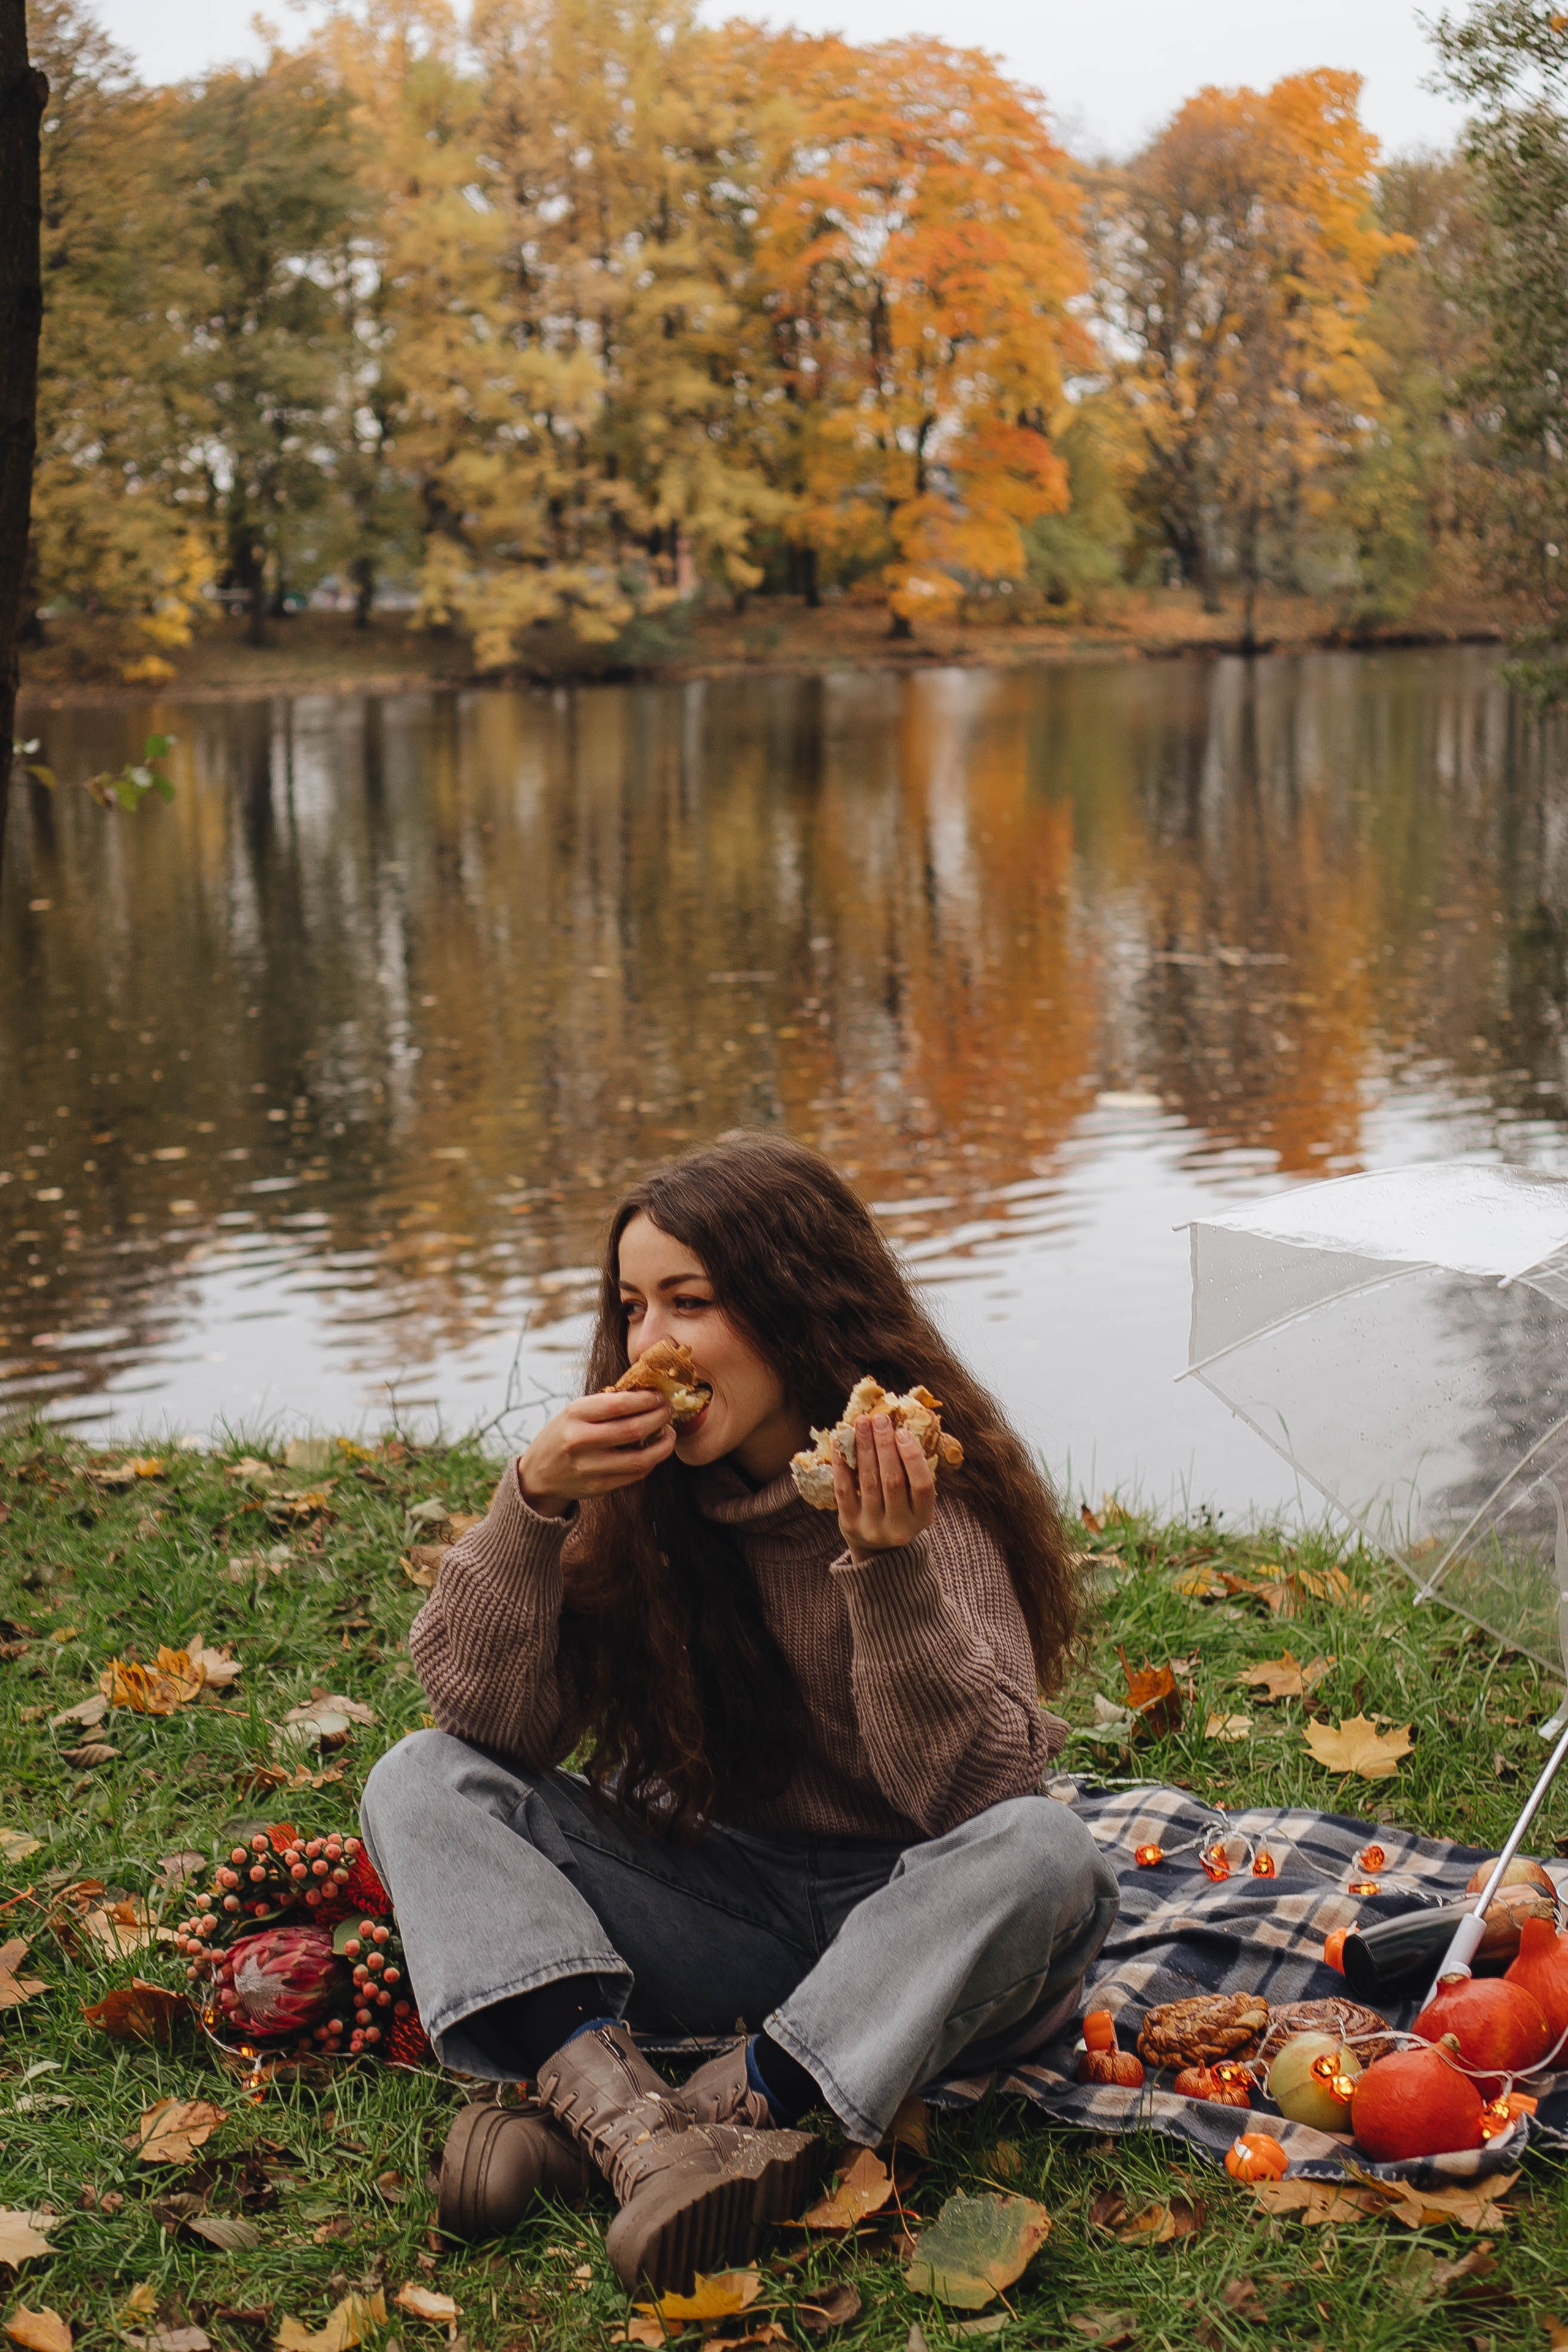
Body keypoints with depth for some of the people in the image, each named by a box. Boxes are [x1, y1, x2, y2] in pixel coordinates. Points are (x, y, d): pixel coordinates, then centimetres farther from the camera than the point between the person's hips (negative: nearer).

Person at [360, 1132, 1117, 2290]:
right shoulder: (641, 1487, -3)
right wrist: (534, 1502, -21)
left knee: (1046, 1854, -35)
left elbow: (975, 1791, -23)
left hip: (905, 1921, -3)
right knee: (421, 1784, -13)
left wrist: (888, 1564, -37)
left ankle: (726, 2103, -32)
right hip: (716, 1908, 4)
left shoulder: (930, 1488, -15)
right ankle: (622, 2110, -36)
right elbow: (491, 1723, -8)